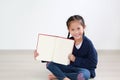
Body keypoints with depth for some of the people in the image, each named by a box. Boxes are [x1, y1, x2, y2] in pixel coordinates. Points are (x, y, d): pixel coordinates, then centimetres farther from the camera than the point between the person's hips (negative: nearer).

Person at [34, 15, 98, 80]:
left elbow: (93, 63, -18)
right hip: (71, 67, 5)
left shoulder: (88, 43, -17)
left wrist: (75, 59, -20)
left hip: (85, 69, -5)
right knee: (49, 64, -8)